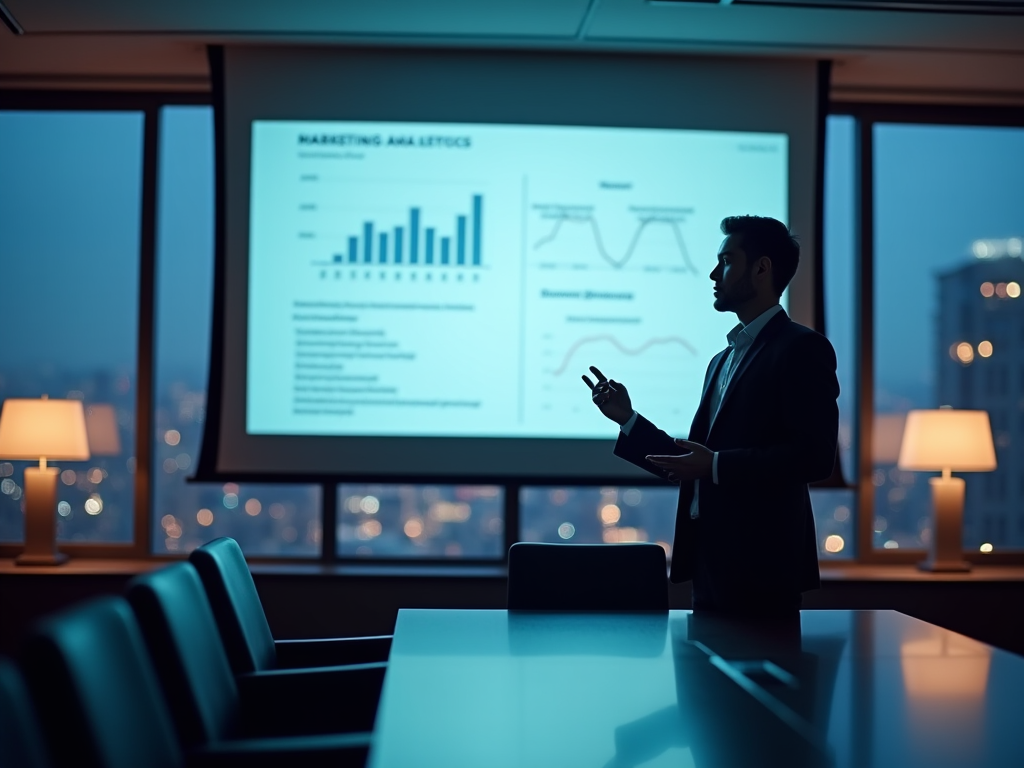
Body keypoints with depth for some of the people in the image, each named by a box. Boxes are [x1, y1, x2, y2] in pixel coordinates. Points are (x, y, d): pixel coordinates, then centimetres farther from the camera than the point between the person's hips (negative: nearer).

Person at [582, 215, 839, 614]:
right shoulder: (724, 360, 20)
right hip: (712, 566, 8)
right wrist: (627, 419, 12)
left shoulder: (802, 348, -7)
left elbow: (815, 456, -17)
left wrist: (717, 466, -19)